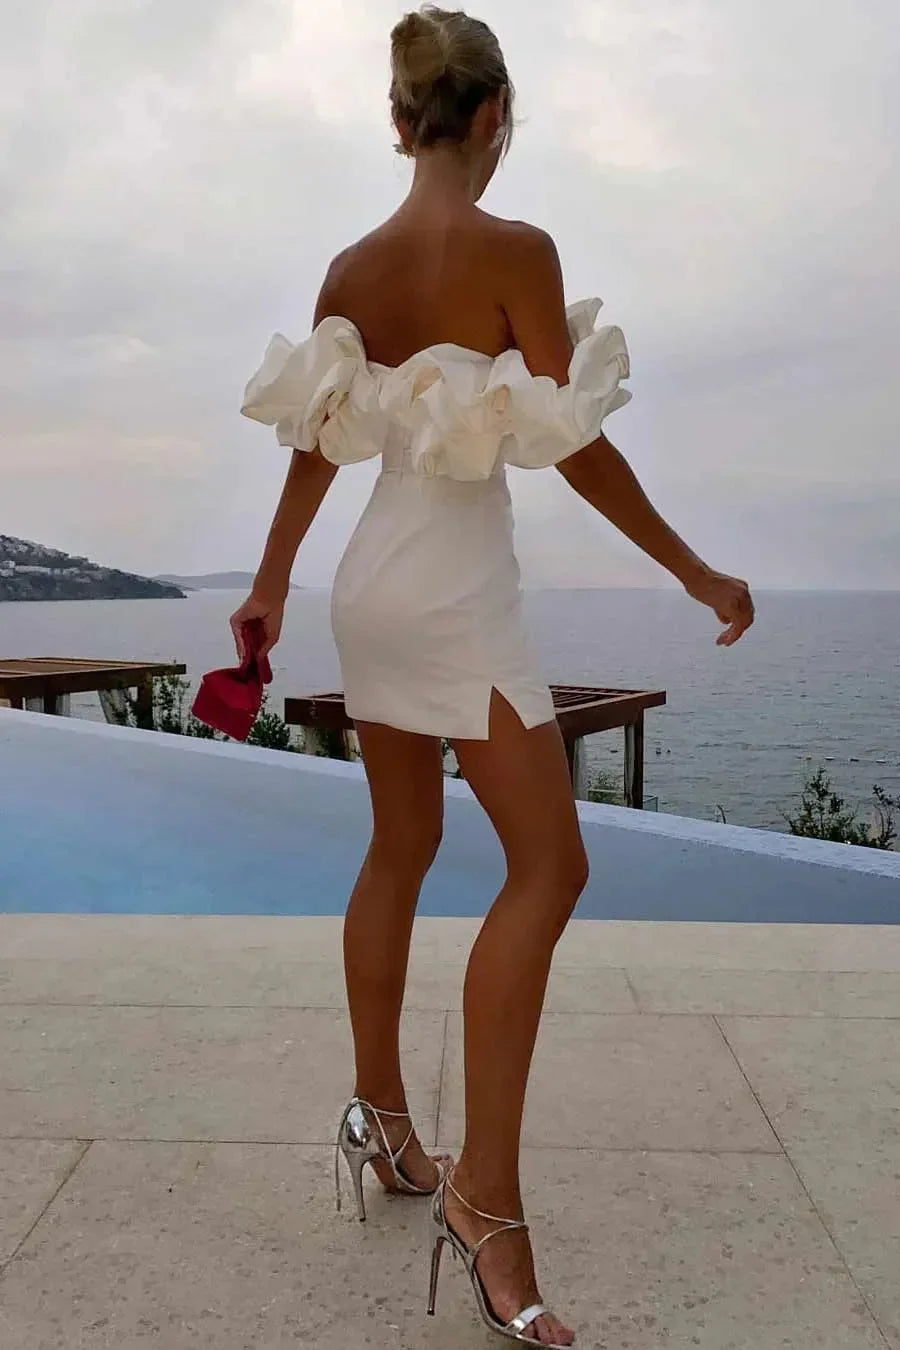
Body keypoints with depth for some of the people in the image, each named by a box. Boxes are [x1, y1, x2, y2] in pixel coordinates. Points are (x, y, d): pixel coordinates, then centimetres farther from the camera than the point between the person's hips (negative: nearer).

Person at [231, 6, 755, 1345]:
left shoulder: (350, 268, 8)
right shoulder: (514, 249, -10)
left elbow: (315, 443, 11)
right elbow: (573, 445, -13)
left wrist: (270, 583, 22)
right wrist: (695, 570, -4)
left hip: (374, 581, 8)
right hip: (459, 586, -7)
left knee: (401, 847, 16)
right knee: (548, 861, -5)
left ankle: (379, 1115, 28)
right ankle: (486, 1197, -5)